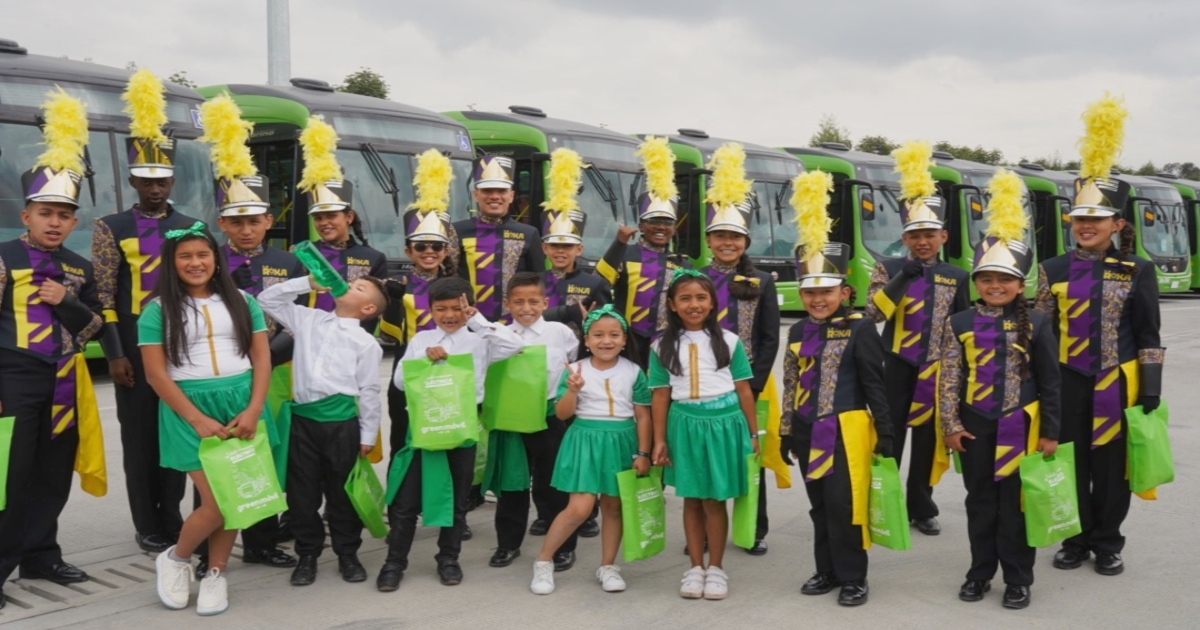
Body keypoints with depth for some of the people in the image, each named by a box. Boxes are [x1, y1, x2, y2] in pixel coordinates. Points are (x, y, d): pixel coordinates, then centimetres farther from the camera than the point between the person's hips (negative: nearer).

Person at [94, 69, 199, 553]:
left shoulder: (192, 229, 8)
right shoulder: (111, 229, 0)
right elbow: (103, 298, -5)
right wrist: (115, 355, -11)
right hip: (135, 349, -2)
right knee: (139, 436, 5)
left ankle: (172, 520, 19)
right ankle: (148, 527, 15)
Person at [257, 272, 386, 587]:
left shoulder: (366, 342, -1)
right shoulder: (308, 319, 11)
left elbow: (369, 391, -1)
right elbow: (268, 300, 13)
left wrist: (368, 436, -3)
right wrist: (309, 283, 4)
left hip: (340, 421, -3)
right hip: (302, 416, 4)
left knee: (341, 490, 7)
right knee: (302, 490, 9)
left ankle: (348, 554, 22)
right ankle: (308, 554, 22)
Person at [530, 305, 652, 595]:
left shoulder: (634, 372, 0)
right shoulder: (576, 370, -4)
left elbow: (643, 416, 3)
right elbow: (562, 414, -6)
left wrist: (642, 453, -2)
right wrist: (573, 390, -23)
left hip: (621, 441, 2)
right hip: (585, 440, -2)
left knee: (613, 505, 9)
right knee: (580, 508, -9)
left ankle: (608, 566, 23)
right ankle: (543, 561, 7)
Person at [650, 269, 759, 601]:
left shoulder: (728, 341, 2)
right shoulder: (663, 346, 3)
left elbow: (743, 390, 5)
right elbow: (660, 396, 5)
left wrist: (753, 433, 6)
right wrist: (659, 441, 3)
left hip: (723, 422, -1)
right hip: (685, 424, 1)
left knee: (715, 500, 3)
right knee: (691, 499, 8)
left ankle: (716, 568, 16)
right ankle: (696, 567, 19)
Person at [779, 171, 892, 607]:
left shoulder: (859, 329, -8)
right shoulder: (798, 332, 9)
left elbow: (875, 384, -7)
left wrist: (885, 433, -8)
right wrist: (787, 432, 15)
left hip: (846, 431, -6)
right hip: (809, 432, 6)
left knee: (844, 505, -4)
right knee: (819, 506, 13)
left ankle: (853, 578, 7)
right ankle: (827, 571, 25)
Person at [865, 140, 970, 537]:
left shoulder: (956, 277, 6)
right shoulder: (888, 269, -1)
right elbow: (874, 313, -15)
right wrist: (903, 277, -23)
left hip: (937, 374, 3)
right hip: (897, 370, -2)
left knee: (928, 441, 10)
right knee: (889, 438, 0)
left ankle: (921, 509, 22)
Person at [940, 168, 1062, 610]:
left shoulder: (1036, 324, -4)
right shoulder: (960, 324, 0)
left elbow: (1050, 382, -1)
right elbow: (949, 379, 1)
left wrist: (1050, 432, -3)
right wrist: (951, 425, -4)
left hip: (1020, 425, -2)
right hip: (975, 425, 2)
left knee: (1016, 503, 5)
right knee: (980, 501, 12)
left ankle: (1018, 579, 16)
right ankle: (980, 573, 23)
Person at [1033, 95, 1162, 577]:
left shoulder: (1137, 272, -1)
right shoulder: (1053, 271, 2)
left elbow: (1149, 335, 0)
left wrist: (1151, 387, -4)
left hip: (1117, 385, -1)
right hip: (1068, 384, 1)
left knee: (1111, 466, 7)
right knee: (1072, 463, 8)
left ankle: (1107, 544, 20)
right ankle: (1076, 540, 21)